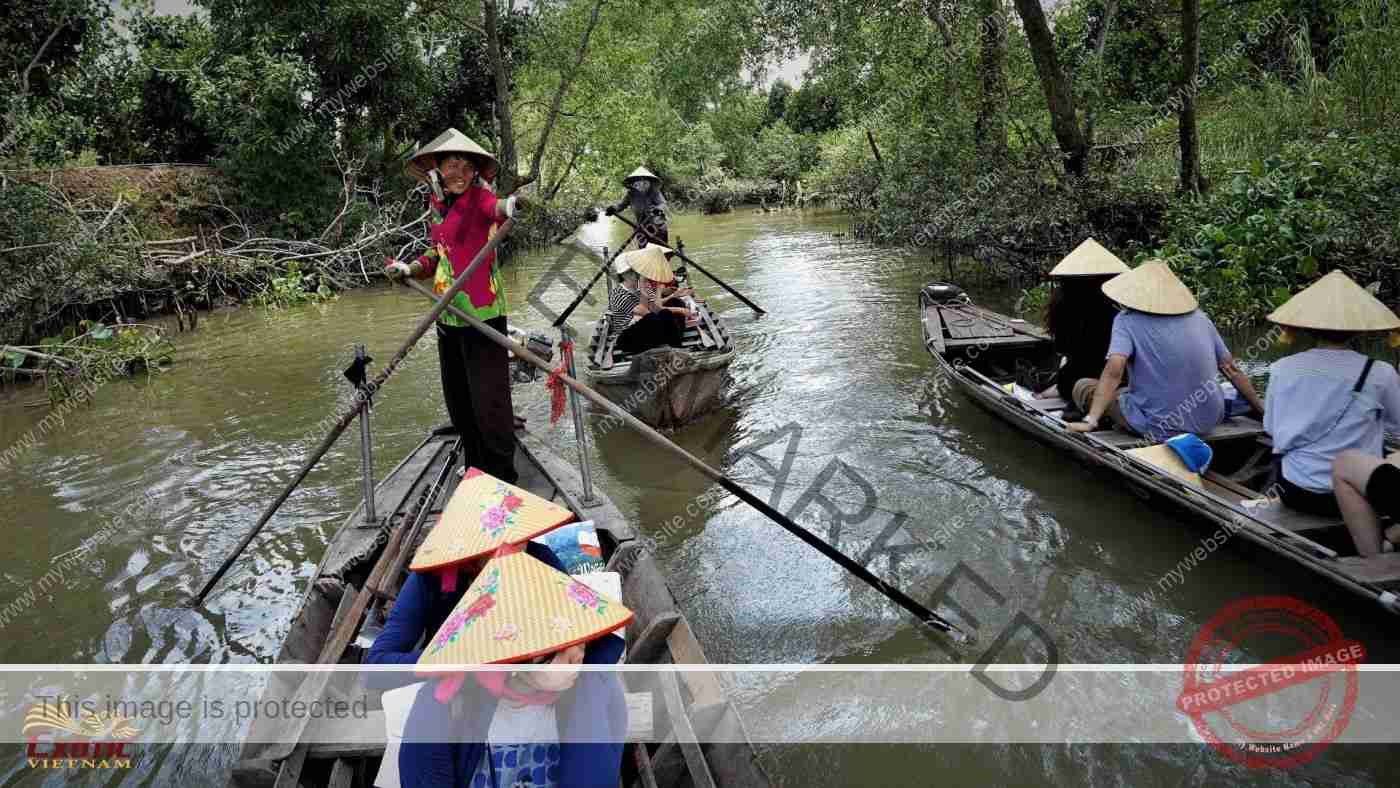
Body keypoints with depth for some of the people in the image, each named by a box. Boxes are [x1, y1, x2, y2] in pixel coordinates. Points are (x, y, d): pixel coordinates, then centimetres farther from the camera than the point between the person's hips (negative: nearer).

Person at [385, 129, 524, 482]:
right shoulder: (436, 206, 9)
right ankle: (475, 469, 33)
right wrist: (410, 269, 4)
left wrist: (507, 205, -57)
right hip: (448, 318, 8)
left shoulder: (479, 197, -10)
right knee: (457, 400, 16)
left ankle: (502, 477, 9)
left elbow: (496, 208, -34)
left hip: (482, 315, -7)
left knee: (489, 400, -6)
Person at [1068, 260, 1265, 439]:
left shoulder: (1127, 320, -7)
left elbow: (1114, 369, -23)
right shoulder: (1199, 318, 7)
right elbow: (1232, 370, 12)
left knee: (1083, 387, 10)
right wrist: (1263, 409, 23)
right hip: (1208, 422, 6)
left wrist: (1090, 420, -26)